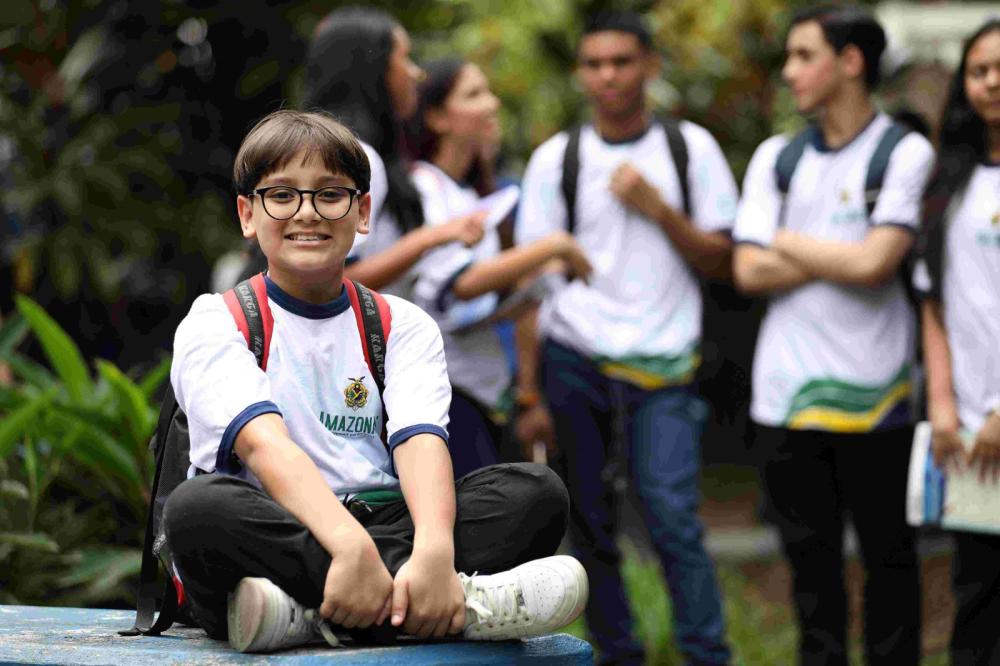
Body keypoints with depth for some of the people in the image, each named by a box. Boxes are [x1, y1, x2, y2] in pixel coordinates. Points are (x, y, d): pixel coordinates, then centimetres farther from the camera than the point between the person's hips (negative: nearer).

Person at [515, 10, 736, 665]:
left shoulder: (691, 148, 7)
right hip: (574, 363, 1)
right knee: (592, 528, 2)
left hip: (661, 366, -1)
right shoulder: (556, 159, 6)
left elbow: (721, 262, 5)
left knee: (674, 518, -12)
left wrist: (658, 208, -10)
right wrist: (531, 394, 1)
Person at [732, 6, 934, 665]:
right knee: (811, 559, 9)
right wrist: (842, 257, -7)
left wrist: (788, 243, -2)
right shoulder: (776, 157, 11)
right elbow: (749, 271, 1)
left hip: (873, 394, -4)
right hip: (787, 392, 4)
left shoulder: (906, 154, -3)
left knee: (888, 555, 5)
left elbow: (875, 263, -14)